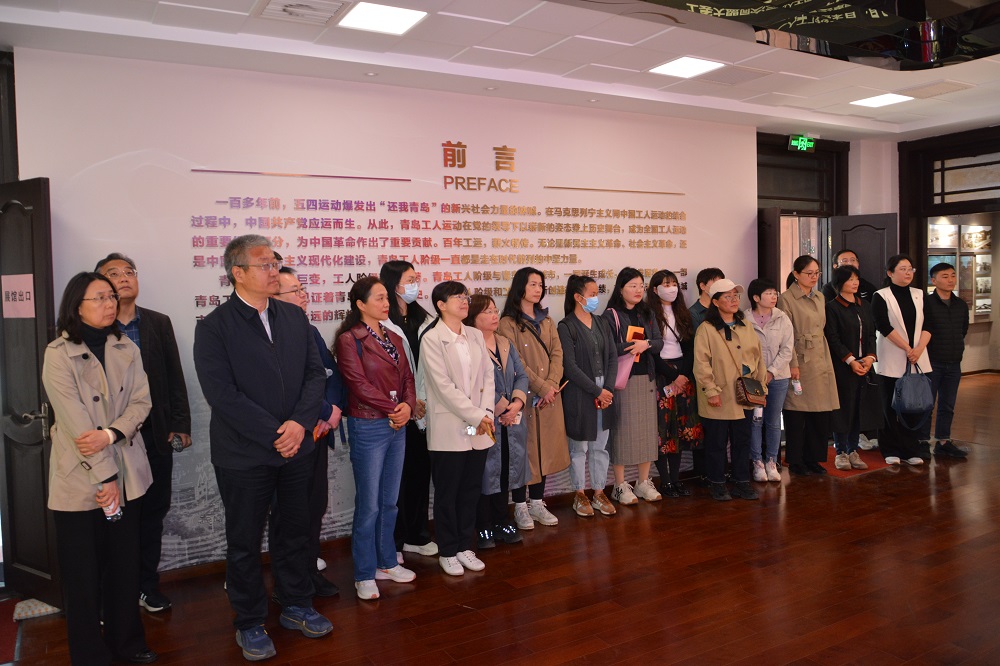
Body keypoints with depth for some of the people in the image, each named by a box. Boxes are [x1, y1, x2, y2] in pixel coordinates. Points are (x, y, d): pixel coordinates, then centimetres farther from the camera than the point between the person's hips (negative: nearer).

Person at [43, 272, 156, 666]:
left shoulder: (127, 349, 5)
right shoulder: (58, 354, -9)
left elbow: (141, 401, 1)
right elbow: (74, 420, -15)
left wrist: (110, 434, -18)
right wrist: (104, 477, -16)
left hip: (128, 475, 4)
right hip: (79, 479, -4)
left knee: (125, 565, 12)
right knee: (83, 573, 6)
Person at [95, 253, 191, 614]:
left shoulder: (159, 323, 6)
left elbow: (175, 377, 6)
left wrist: (180, 424, 1)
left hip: (155, 433, 3)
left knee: (153, 510, 11)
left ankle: (147, 584, 25)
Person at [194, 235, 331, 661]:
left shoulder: (295, 317, 6)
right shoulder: (214, 327, -9)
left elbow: (315, 373, 3)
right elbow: (222, 394, -16)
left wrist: (300, 423, -13)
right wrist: (275, 434, -18)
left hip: (296, 447, 5)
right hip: (244, 454, -4)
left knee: (296, 530, 16)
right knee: (245, 542, 10)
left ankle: (295, 606, 35)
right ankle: (249, 623, 27)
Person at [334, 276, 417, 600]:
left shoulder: (393, 338, 11)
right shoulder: (349, 339, -9)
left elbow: (407, 377, 9)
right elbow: (358, 384, -15)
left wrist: (407, 406, -9)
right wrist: (392, 408, -13)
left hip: (397, 426, 7)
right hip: (368, 427, -6)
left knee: (389, 501, 15)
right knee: (368, 505, 1)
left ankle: (386, 562, 29)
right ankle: (364, 575, 15)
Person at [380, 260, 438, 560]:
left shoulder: (422, 319, 11)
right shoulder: (382, 324, -12)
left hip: (423, 409, 7)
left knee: (421, 469, 13)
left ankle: (416, 534, 27)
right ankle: (393, 540, 17)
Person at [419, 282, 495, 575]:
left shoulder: (475, 335, 10)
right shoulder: (431, 339, -8)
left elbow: (488, 375, 8)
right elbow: (444, 386, -13)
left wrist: (487, 412, -6)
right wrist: (477, 417, -14)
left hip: (478, 428, 5)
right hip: (448, 428, -5)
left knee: (471, 490, 12)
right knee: (447, 493, 7)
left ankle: (464, 546, 27)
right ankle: (447, 551, 21)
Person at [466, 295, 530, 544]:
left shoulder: (506, 344, 15)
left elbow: (521, 376, 10)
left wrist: (517, 402, -7)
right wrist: (501, 408, -15)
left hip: (511, 421, 7)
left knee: (505, 472, 13)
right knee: (486, 473, 1)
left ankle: (502, 523, 26)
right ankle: (484, 528, 13)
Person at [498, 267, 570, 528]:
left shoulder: (546, 321, 15)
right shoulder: (508, 323, -6)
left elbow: (557, 354, 5)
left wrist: (552, 384, -10)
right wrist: (541, 388, -15)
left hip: (549, 395, 6)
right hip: (523, 396, -6)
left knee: (545, 447, 9)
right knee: (523, 449, 0)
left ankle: (537, 502, 19)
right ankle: (520, 506, 10)